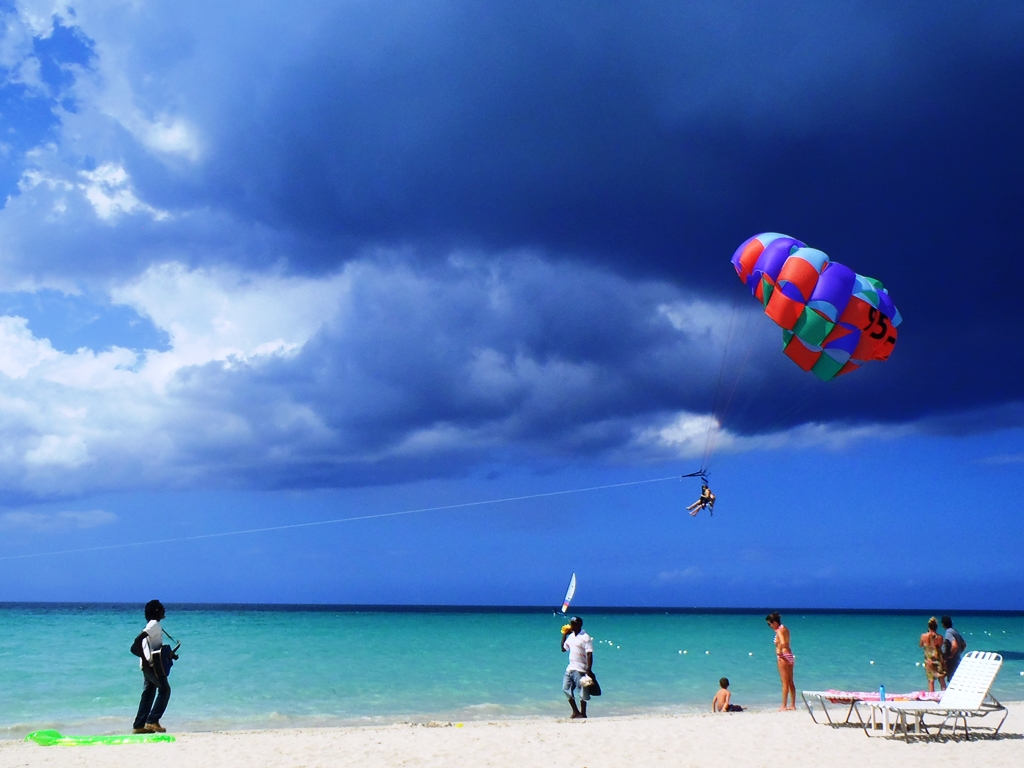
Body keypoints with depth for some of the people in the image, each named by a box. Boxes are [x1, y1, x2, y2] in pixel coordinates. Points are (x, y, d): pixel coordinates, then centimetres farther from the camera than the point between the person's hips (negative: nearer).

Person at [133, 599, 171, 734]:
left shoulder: (153, 624, 20)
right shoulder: (154, 624, -9)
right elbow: (139, 638, -23)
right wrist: (143, 657, -24)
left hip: (148, 666, 9)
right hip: (152, 664, -9)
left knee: (148, 693, 9)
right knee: (164, 690, -8)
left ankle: (139, 725, 9)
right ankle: (152, 721, -10)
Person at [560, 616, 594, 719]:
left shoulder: (585, 638, -12)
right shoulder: (571, 636, 11)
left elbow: (589, 655, -16)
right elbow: (563, 649, 22)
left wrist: (589, 670, -23)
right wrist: (564, 634, 15)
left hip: (580, 670, -8)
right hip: (570, 668, 8)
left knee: (582, 692, -1)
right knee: (566, 688, 8)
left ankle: (583, 713, 10)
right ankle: (575, 711, 19)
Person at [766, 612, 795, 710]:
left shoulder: (779, 630, -15)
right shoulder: (784, 629, 11)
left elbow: (782, 643, -31)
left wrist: (779, 651, -16)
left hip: (783, 656, -9)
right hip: (790, 655, 9)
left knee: (785, 683, -4)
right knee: (790, 682, 13)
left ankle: (784, 706, 1)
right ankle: (793, 705, 18)